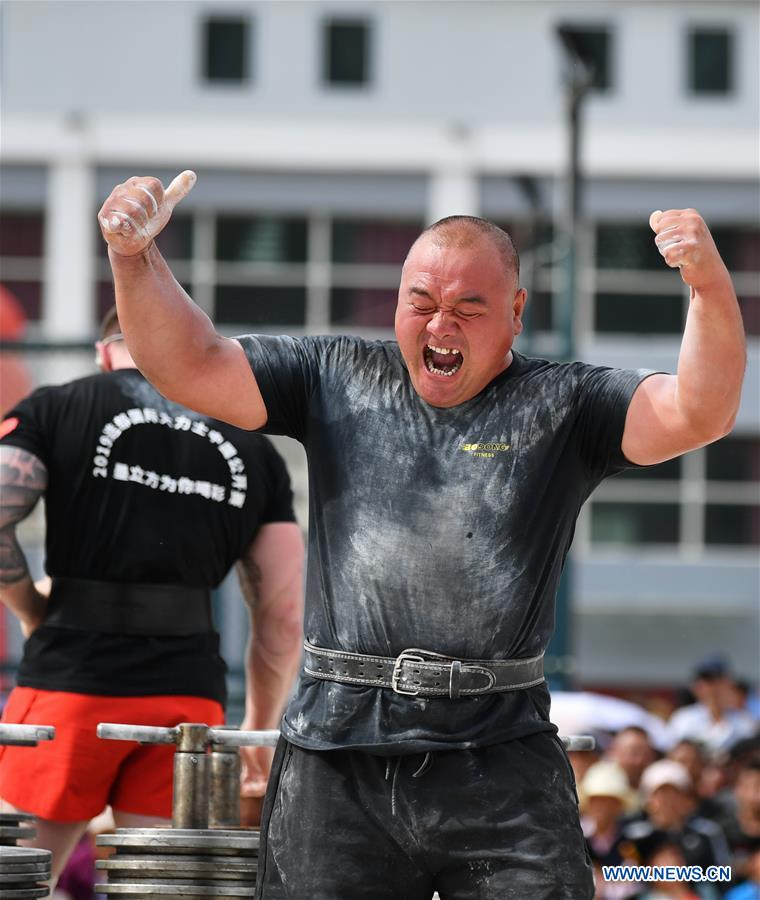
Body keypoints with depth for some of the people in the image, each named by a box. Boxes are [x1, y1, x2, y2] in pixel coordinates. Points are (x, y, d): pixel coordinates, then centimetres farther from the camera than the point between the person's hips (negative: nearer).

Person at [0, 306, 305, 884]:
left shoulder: (56, 410, 7)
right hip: (188, 690, 2)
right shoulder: (254, 449, 16)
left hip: (73, 680, -2)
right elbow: (284, 620, 13)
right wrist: (259, 734, 23)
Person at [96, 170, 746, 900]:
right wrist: (134, 257, -7)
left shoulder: (560, 405, 6)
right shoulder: (337, 380, 13)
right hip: (336, 761, 2)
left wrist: (709, 287, -25)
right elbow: (190, 367, 10)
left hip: (501, 768, -1)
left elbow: (698, 414, -7)